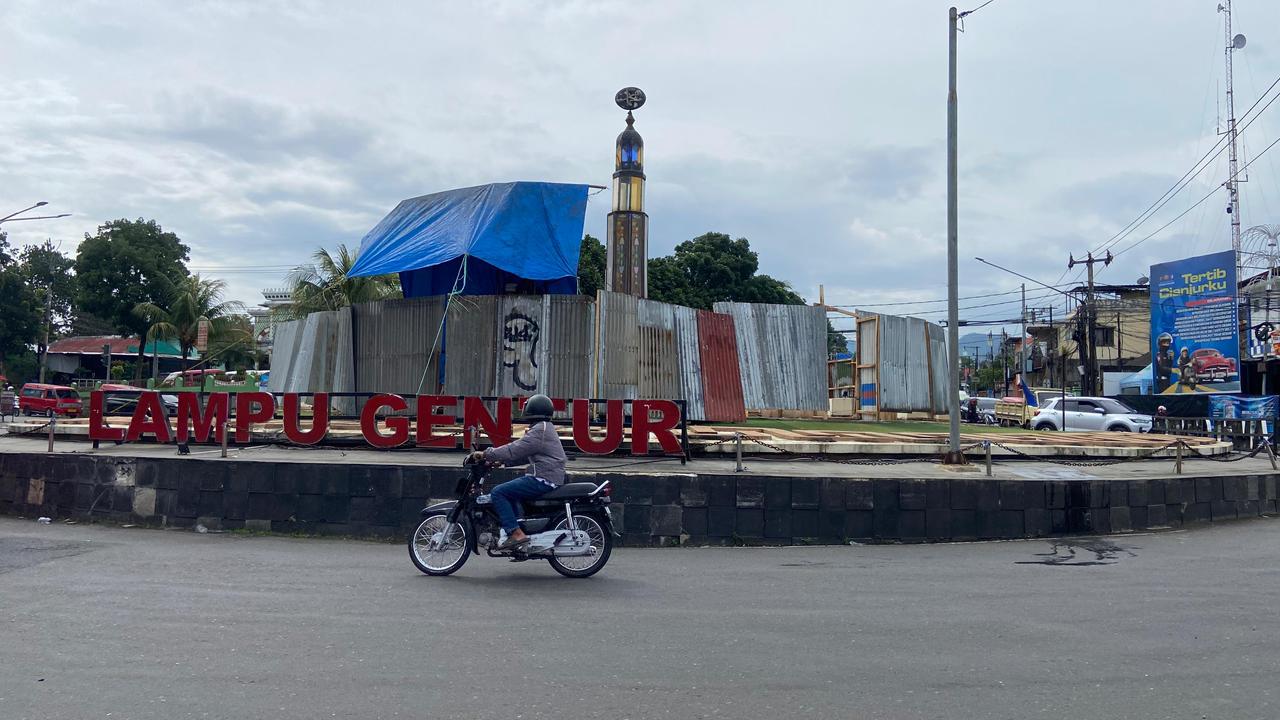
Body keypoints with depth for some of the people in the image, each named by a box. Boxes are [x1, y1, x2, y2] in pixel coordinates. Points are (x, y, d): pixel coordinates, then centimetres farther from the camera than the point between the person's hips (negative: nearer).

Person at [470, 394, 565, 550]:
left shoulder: (540, 430, -13)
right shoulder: (545, 428, 20)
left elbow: (515, 450, -18)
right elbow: (523, 453, 23)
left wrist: (486, 454, -11)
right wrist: (500, 460, 16)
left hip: (543, 480, -11)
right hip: (550, 478, 11)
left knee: (498, 492, -12)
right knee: (508, 491, 24)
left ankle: (516, 533, -18)